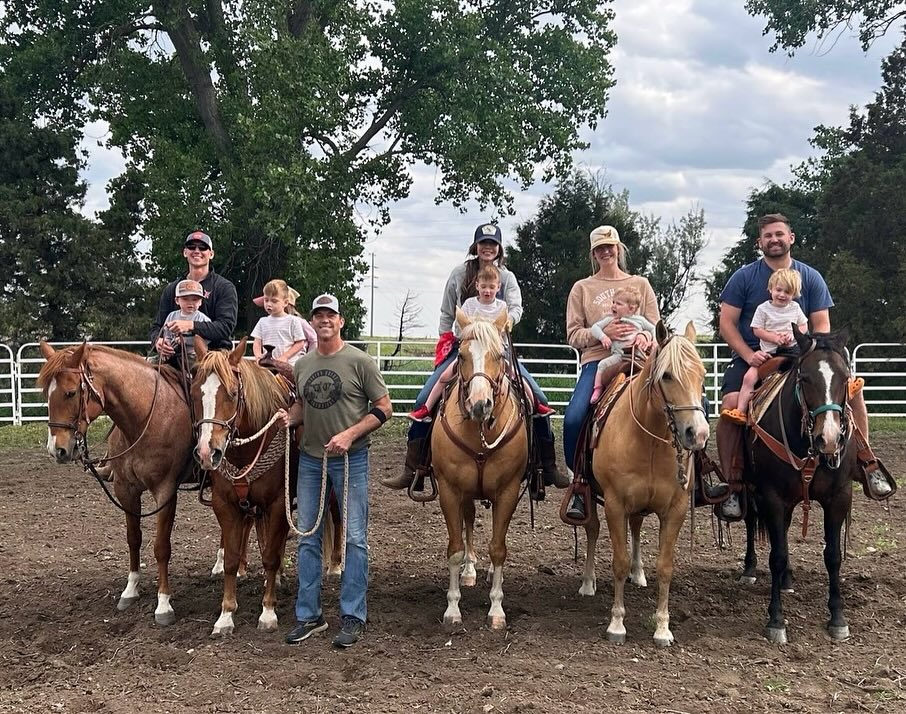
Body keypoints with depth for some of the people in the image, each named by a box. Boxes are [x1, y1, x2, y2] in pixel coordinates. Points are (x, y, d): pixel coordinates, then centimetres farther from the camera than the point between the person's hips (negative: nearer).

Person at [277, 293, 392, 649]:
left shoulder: (359, 361, -7)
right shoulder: (302, 365, 8)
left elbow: (384, 408, -7)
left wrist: (350, 435, -18)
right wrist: (289, 417, -1)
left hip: (350, 459, -5)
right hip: (310, 459, 5)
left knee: (354, 539, 0)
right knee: (307, 539, 9)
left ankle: (353, 617, 9)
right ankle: (309, 615, 19)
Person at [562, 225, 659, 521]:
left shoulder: (641, 284, 16)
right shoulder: (582, 288, 13)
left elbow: (656, 326, 11)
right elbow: (573, 334, 6)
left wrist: (645, 336, -13)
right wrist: (602, 333, -13)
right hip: (597, 360, 0)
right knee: (573, 418, -25)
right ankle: (579, 481, -5)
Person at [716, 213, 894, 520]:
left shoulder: (811, 278, 6)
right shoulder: (744, 277, 1)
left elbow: (821, 325, 4)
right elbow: (727, 323, -3)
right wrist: (748, 355, -17)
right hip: (753, 358, -2)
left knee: (850, 387, -16)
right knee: (731, 404, -30)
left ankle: (867, 463, -2)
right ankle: (733, 485, -21)